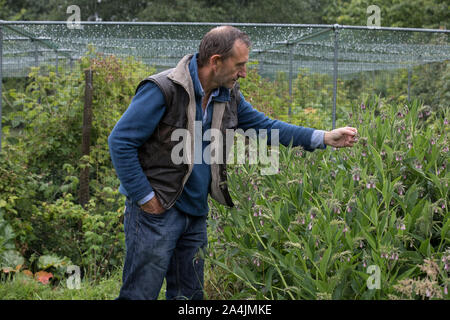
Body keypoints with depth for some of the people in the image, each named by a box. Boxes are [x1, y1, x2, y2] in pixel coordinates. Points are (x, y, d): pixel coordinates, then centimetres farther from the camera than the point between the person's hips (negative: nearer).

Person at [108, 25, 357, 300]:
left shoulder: (229, 96, 6)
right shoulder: (163, 90, -17)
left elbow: (264, 126, 14)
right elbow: (120, 141, -16)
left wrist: (324, 138, 6)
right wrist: (144, 197, -15)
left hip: (195, 212, 7)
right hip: (157, 208, -7)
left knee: (189, 294, 13)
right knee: (141, 293, -4)